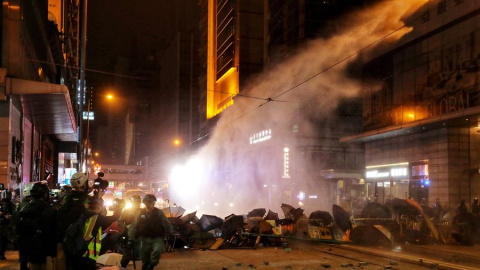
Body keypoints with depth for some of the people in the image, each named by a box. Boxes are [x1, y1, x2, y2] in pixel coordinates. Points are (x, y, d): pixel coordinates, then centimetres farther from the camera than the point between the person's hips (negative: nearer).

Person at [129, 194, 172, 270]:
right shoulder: (140, 214, 0)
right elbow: (134, 227, 6)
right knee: (145, 260, 7)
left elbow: (166, 224, -3)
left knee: (158, 250, -30)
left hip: (157, 238, -2)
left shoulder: (159, 213, -5)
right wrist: (131, 239, 4)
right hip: (145, 239, 2)